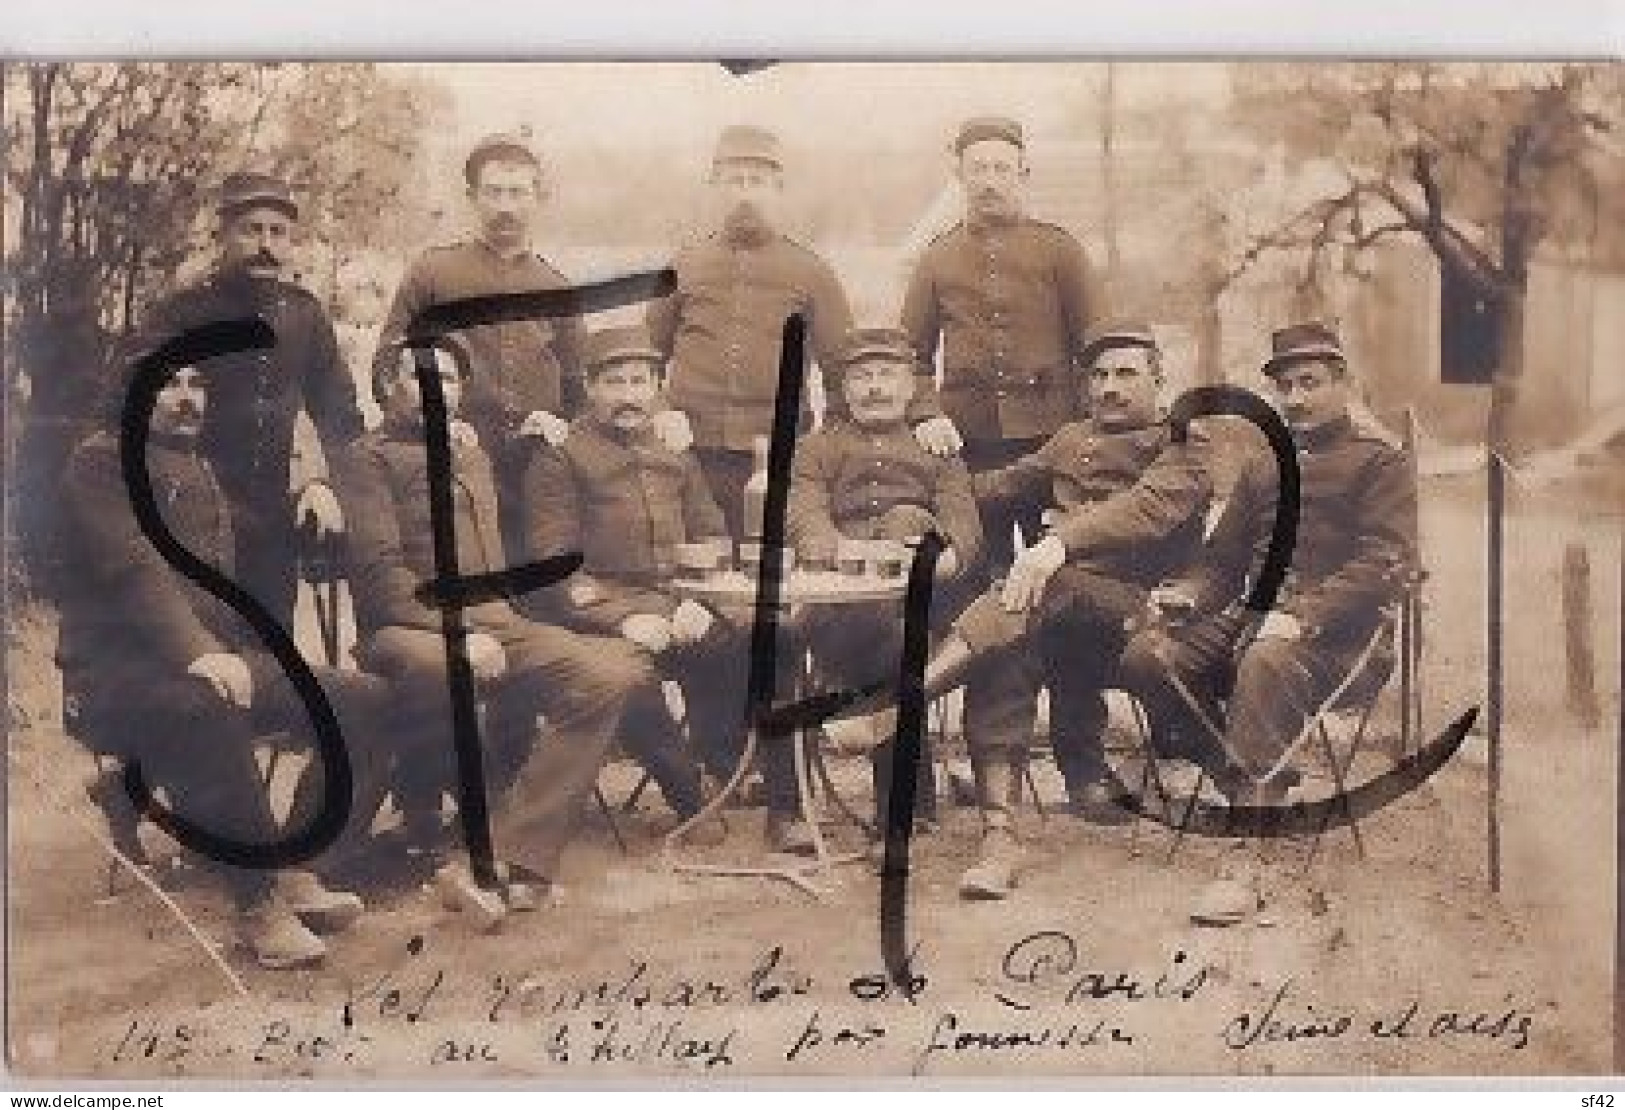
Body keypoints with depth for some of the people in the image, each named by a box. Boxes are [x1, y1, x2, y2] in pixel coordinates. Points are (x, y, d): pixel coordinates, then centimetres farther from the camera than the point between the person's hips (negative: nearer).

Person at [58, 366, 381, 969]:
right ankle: (259, 902, -29)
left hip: (221, 657, 8)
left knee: (363, 696, -10)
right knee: (208, 705, -41)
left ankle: (291, 870, -10)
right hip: (116, 670, -8)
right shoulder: (100, 461, 2)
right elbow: (133, 569, -15)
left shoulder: (206, 472, 26)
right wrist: (199, 653, -30)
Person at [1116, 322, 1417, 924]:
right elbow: (1223, 557, 25)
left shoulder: (1380, 462, 7)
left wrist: (1304, 615, -22)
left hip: (1329, 626, -6)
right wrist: (1189, 592, 0)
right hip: (1248, 615, 6)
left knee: (1265, 662, -40)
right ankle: (1251, 791, -11)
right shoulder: (1263, 469, 27)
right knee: (1146, 657, -20)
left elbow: (1387, 561, -7)